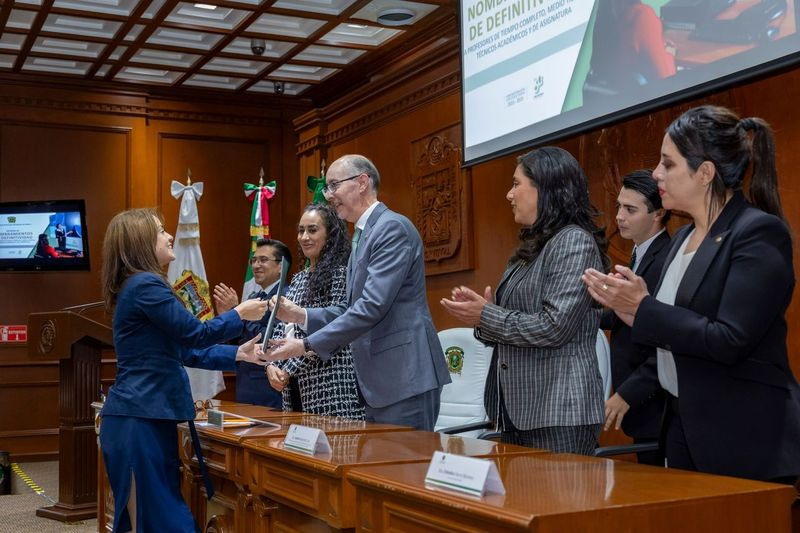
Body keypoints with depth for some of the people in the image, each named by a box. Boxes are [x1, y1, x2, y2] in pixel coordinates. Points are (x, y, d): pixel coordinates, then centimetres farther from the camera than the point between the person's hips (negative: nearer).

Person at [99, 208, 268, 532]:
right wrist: (239, 314, 4)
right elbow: (195, 334, -11)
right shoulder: (146, 285, -14)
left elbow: (184, 351, 18)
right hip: (140, 419, -10)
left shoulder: (139, 286, 18)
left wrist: (238, 354, 13)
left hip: (145, 415, 10)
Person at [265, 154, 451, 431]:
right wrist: (302, 316, 2)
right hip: (377, 381, 9)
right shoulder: (362, 234, 19)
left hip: (405, 378, -9)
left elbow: (372, 306, -21)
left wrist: (306, 345, -19)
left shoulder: (393, 228, -12)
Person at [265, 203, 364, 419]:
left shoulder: (340, 273, -7)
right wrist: (272, 365, -2)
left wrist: (289, 369, -11)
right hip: (295, 386, 7)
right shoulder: (298, 279, 16)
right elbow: (281, 329, 16)